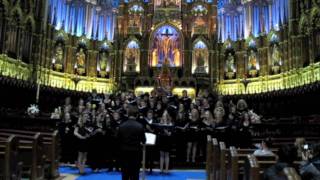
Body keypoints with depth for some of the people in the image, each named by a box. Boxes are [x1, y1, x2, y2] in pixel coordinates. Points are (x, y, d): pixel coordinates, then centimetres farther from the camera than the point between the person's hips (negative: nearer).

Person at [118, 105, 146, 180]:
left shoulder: (121, 126, -7)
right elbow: (143, 140, -4)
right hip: (136, 153, -2)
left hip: (124, 152, 2)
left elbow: (119, 140, 0)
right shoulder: (140, 126, -14)